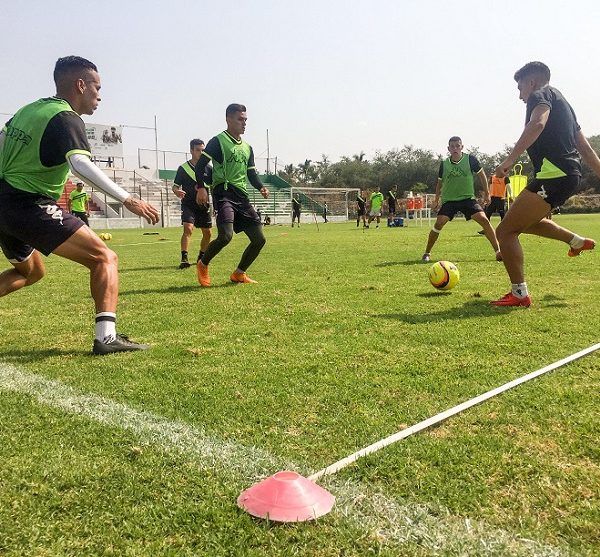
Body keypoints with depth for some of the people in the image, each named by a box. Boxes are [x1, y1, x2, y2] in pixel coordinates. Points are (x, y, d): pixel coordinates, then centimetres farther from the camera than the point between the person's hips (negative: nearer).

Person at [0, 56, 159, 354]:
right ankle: (106, 336, -23)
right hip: (30, 206, -9)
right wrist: (127, 199, -32)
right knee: (104, 258, -10)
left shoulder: (29, 109, 15)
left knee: (31, 272, 29)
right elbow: (81, 165, -28)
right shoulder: (66, 119, -11)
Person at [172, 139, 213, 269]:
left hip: (203, 205, 4)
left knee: (207, 233, 8)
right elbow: (175, 186, 1)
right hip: (188, 205, -4)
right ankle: (184, 258, -21)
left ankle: (201, 257, 28)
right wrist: (177, 192, -22)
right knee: (188, 228, -22)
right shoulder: (183, 168, -3)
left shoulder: (208, 169, 4)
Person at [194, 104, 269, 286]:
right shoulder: (218, 141, -1)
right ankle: (203, 265, 2)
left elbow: (251, 174, 23)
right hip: (223, 193, -7)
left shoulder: (247, 148, 20)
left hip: (242, 196, 7)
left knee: (259, 239, 1)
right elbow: (200, 165, -5)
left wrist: (261, 187, 2)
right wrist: (201, 188, -19)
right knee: (226, 235, -26)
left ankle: (239, 274, 19)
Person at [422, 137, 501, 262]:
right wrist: (436, 199, 15)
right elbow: (440, 182, 16)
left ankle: (498, 251, -9)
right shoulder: (444, 164, -1)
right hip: (449, 200, 1)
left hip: (468, 198, 0)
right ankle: (427, 253, -2)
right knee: (439, 223, -17)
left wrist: (486, 193, 10)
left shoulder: (470, 159, -6)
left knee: (484, 219, -17)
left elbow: (481, 175, 8)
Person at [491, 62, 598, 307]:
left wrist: (510, 160, -34)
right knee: (525, 219, 31)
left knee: (505, 231, -9)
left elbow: (537, 123, -26)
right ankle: (576, 240, 30)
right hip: (570, 174, 10)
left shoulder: (541, 94, 0)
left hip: (554, 174, -10)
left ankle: (519, 294, -11)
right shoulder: (562, 102, 27)